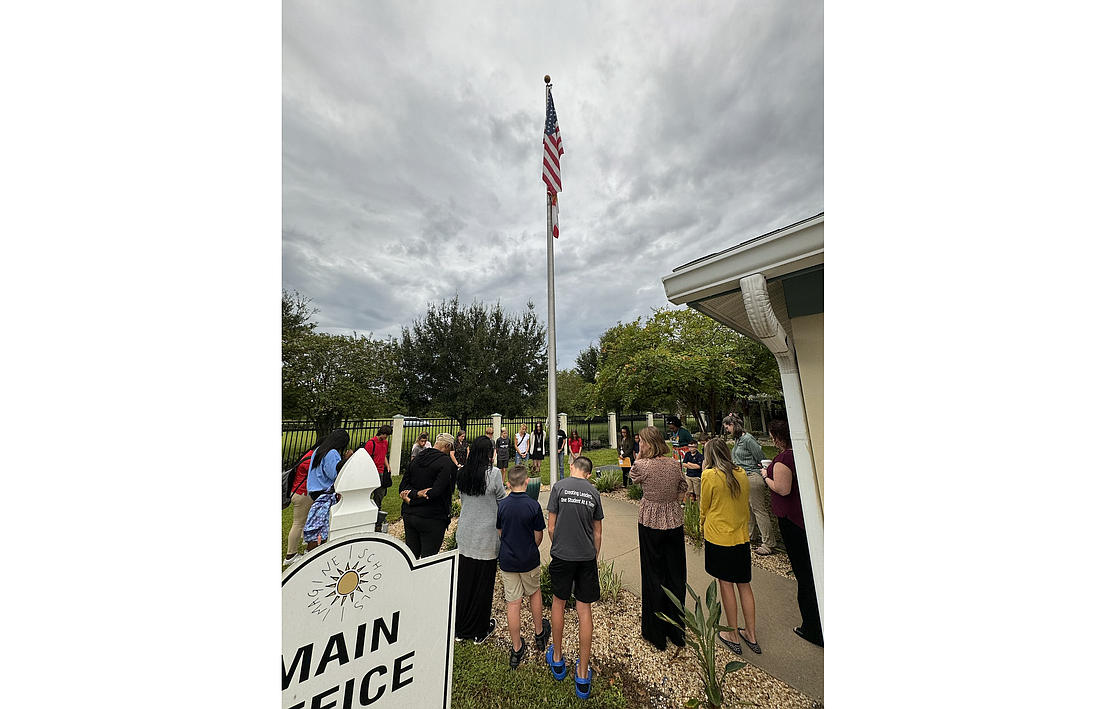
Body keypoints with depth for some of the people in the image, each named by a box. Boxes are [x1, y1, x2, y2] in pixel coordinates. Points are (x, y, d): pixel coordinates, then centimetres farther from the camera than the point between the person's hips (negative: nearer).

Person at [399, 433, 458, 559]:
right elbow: (436, 491, -22)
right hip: (432, 518, -7)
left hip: (409, 515, 7)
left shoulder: (415, 459, 5)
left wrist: (416, 493, -13)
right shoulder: (446, 462, -17)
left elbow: (402, 487, 3)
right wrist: (411, 501, -10)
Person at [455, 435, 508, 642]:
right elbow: (502, 502, -9)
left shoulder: (462, 474, -3)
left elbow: (462, 498, 9)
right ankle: (480, 630, 30)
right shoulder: (493, 474, -19)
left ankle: (460, 628, 36)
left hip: (464, 535, 5)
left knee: (464, 580, 19)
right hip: (486, 537, -5)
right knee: (483, 582, 13)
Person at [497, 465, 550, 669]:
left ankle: (517, 649, 27)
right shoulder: (533, 505, -20)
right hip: (529, 560, -1)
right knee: (535, 593, 24)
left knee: (513, 603, 14)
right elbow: (538, 537, -10)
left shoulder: (501, 505, -12)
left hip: (507, 560, 1)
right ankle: (539, 633, 43)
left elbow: (500, 533, 2)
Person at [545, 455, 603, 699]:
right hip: (587, 557, 2)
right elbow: (597, 533, 6)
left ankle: (557, 660, 40)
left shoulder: (559, 486, -9)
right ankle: (583, 676, 27)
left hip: (562, 554, -1)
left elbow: (551, 526, -4)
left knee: (559, 601, 21)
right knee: (584, 609, 14)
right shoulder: (594, 492, -1)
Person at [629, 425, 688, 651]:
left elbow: (633, 476, 2)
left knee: (653, 575, 12)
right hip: (674, 521, 4)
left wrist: (640, 455, -3)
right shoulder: (674, 463, -7)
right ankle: (677, 632, 35)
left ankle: (656, 633, 28)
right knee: (676, 574, 18)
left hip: (650, 523, -4)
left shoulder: (643, 465, -20)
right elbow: (683, 489, 5)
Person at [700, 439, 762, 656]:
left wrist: (702, 529, 11)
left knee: (726, 583, 11)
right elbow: (745, 506, 10)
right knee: (744, 584, 18)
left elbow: (704, 508, -7)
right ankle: (751, 635, 31)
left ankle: (733, 636, 26)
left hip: (718, 535, -5)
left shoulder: (709, 475, -17)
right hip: (741, 535, 5)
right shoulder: (742, 474, -3)